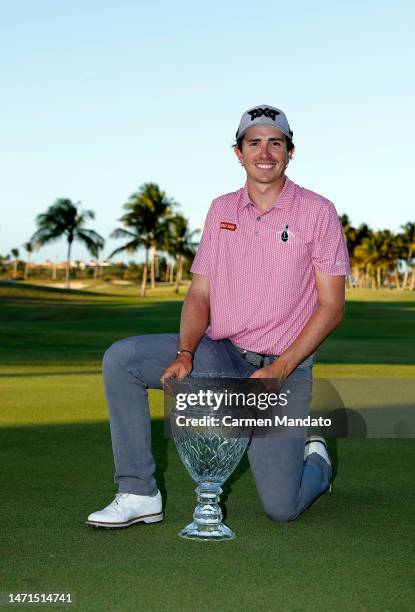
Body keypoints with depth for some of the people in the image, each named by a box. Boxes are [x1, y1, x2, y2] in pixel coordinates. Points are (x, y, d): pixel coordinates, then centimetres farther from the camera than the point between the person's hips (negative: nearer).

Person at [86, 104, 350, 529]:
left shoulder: (317, 211, -6)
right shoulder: (221, 210, 7)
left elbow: (331, 306, -8)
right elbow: (200, 293, 7)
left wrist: (279, 370, -17)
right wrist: (185, 354, -12)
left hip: (283, 368, -4)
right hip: (219, 354, 4)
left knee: (281, 507, -11)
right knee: (121, 359, -17)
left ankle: (314, 461, 28)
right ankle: (138, 494, -9)